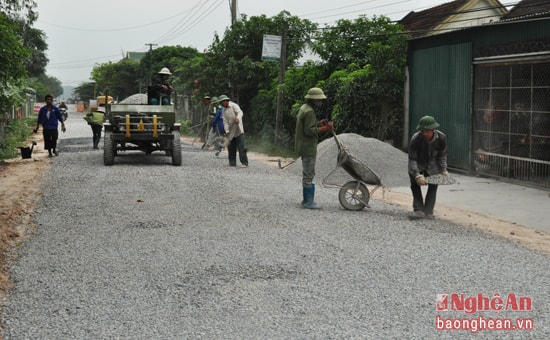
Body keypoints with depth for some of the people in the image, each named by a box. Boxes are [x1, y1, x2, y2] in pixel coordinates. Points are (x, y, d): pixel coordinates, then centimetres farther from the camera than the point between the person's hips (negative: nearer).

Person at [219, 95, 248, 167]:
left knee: (241, 146, -12)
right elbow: (225, 122, 7)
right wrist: (227, 131, -7)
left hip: (238, 131, -7)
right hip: (231, 132, 7)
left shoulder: (234, 105, -2)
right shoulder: (224, 111, 14)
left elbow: (240, 112, -20)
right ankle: (232, 162, 15)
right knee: (231, 147, 7)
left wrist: (238, 118, -41)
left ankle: (244, 163, -14)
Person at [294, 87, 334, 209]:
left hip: (303, 146, 11)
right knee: (308, 174, -7)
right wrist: (325, 128, -23)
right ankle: (308, 201, -4)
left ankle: (307, 199, 22)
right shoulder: (309, 112, -18)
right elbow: (309, 131, -23)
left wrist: (318, 123, 11)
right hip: (308, 146, -11)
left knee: (307, 173, 16)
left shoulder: (304, 108, 15)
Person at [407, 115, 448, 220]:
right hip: (418, 165, -2)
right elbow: (412, 159, -28)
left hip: (432, 166, 2)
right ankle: (419, 210, -10)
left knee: (433, 186, -2)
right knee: (415, 184, -9)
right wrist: (417, 175, -37)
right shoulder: (415, 139, -31)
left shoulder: (441, 138, -23)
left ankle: (428, 212, 1)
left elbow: (442, 155, -5)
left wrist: (443, 170, -12)